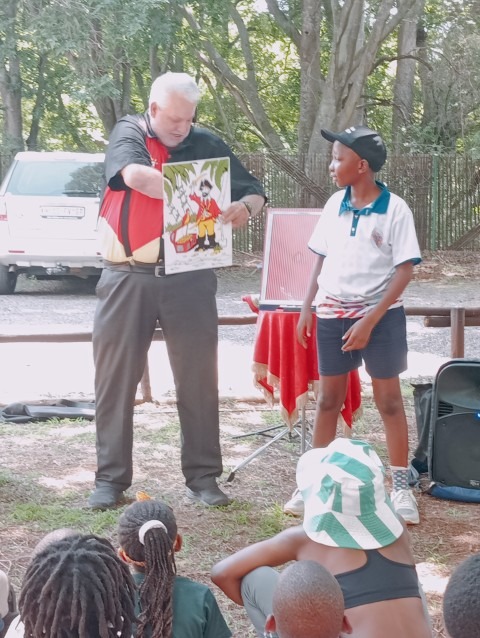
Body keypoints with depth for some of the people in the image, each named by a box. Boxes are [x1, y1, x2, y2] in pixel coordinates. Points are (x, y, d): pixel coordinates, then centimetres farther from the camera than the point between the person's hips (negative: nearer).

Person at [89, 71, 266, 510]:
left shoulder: (207, 145, 9)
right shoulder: (128, 133, 3)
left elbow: (255, 194, 9)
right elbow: (135, 174, -19)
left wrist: (244, 207, -14)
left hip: (189, 277, 1)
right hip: (128, 276, -1)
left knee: (199, 378, 3)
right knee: (115, 377, 2)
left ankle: (203, 476, 13)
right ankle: (111, 478, 11)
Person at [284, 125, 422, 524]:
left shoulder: (395, 210, -11)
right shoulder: (335, 204, 3)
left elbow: (404, 271, -11)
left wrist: (370, 321, -16)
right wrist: (307, 308, 7)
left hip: (380, 315, -4)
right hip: (332, 315, 4)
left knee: (389, 399, 4)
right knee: (328, 399, 10)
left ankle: (401, 486, 12)